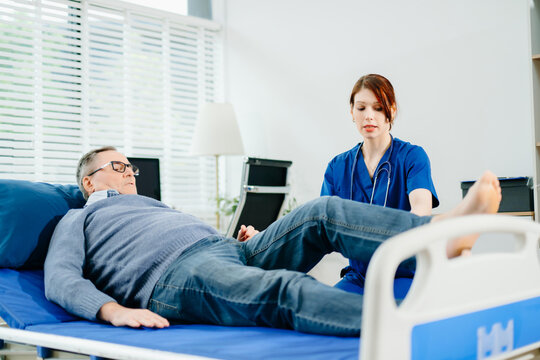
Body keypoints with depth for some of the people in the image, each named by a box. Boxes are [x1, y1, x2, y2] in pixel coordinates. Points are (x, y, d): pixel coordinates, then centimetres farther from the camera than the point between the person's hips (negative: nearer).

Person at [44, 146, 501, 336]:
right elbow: (60, 278, 3)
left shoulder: (151, 204, 40)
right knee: (284, 290, -36)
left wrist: (242, 242, 12)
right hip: (176, 274, -8)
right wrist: (114, 311, -19)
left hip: (230, 249, 8)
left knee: (322, 212, -16)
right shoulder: (79, 221, 21)